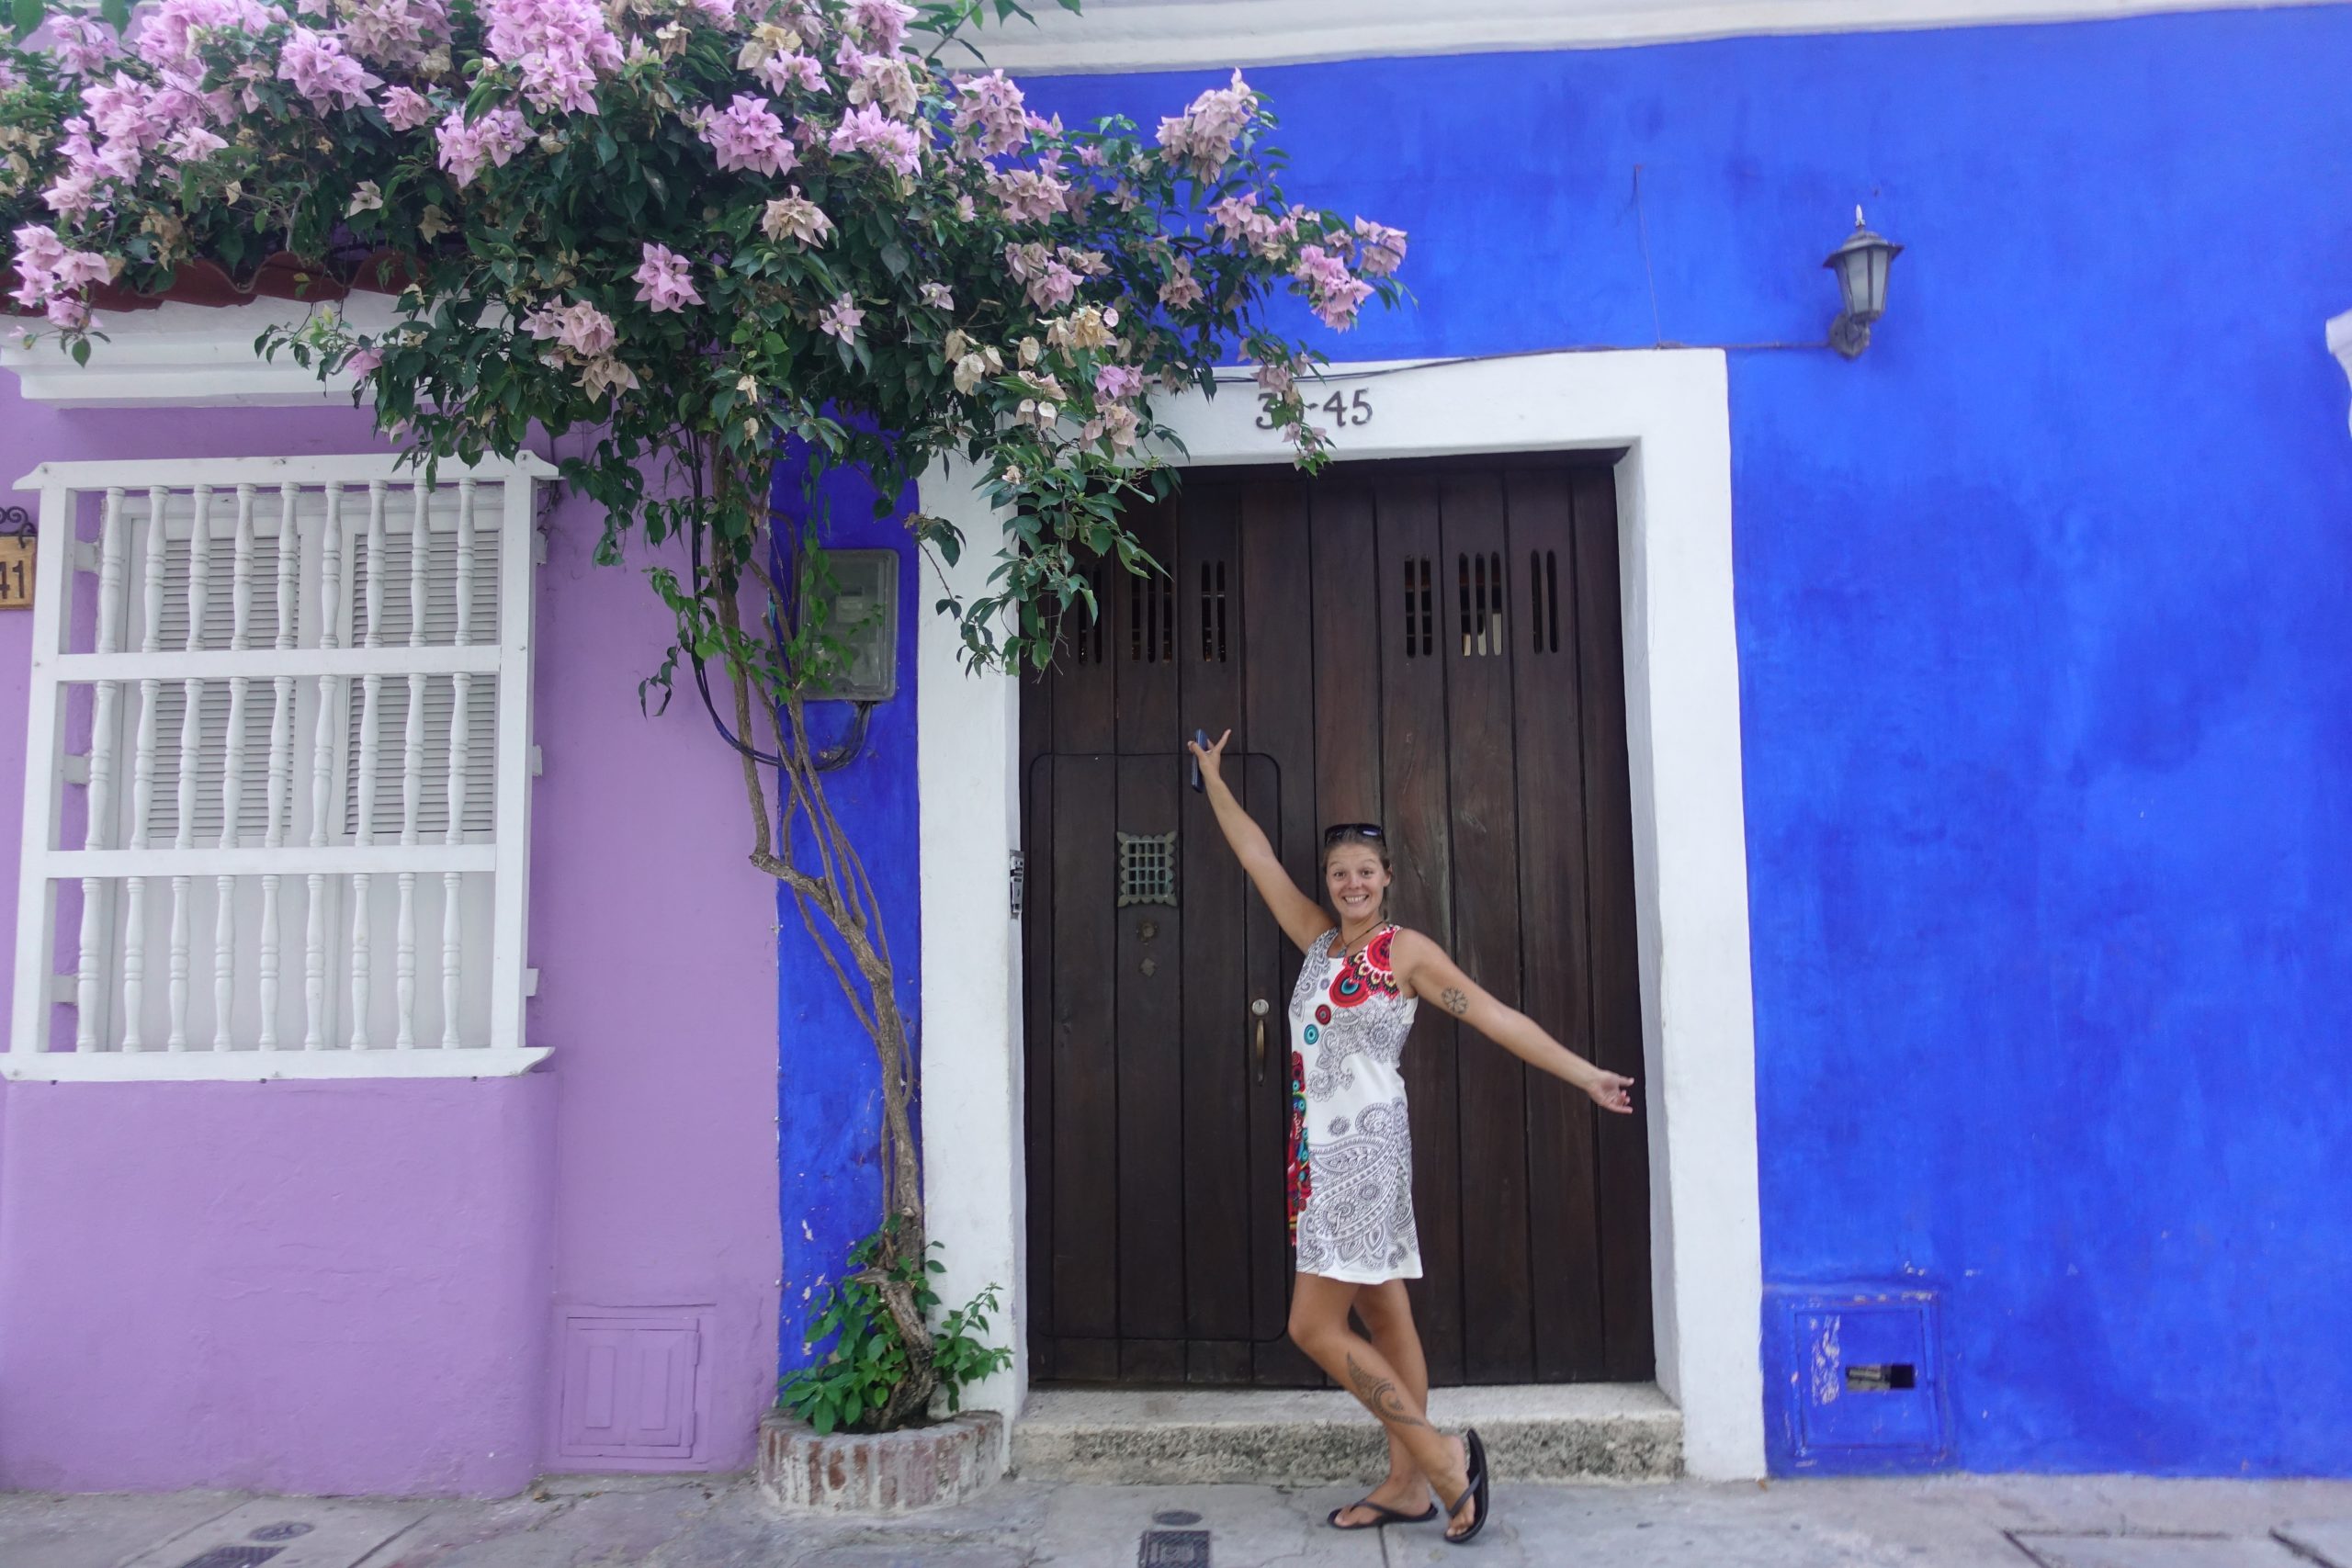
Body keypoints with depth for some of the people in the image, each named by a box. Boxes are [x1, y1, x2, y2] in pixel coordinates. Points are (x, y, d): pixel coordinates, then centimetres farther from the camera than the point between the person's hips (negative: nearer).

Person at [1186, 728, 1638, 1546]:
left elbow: (1495, 1017, -4)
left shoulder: (1407, 949, -5)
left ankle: (1440, 1455, 1)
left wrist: (1586, 1075, -6)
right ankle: (1408, 1485, 18)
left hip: (1366, 1148, -7)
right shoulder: (1318, 939, 11)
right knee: (1383, 1319, 11)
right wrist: (1213, 776, 22)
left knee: (1314, 1326, -9)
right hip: (1323, 1151, 7)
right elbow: (1257, 854, 17)